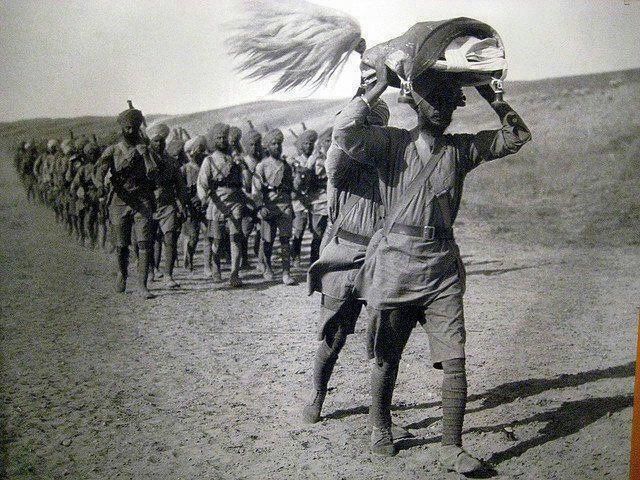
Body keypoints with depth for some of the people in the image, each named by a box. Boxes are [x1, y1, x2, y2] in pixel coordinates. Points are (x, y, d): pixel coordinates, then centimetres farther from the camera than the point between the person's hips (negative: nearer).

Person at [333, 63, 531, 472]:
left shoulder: (461, 149, 10)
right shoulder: (392, 143, 1)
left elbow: (518, 136, 12)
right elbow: (344, 132, -15)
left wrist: (488, 94, 5)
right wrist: (380, 88, -7)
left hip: (443, 271, 2)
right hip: (395, 265, -2)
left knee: (455, 363, -6)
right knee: (387, 359, 10)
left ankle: (452, 448, 5)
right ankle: (380, 428, 32)